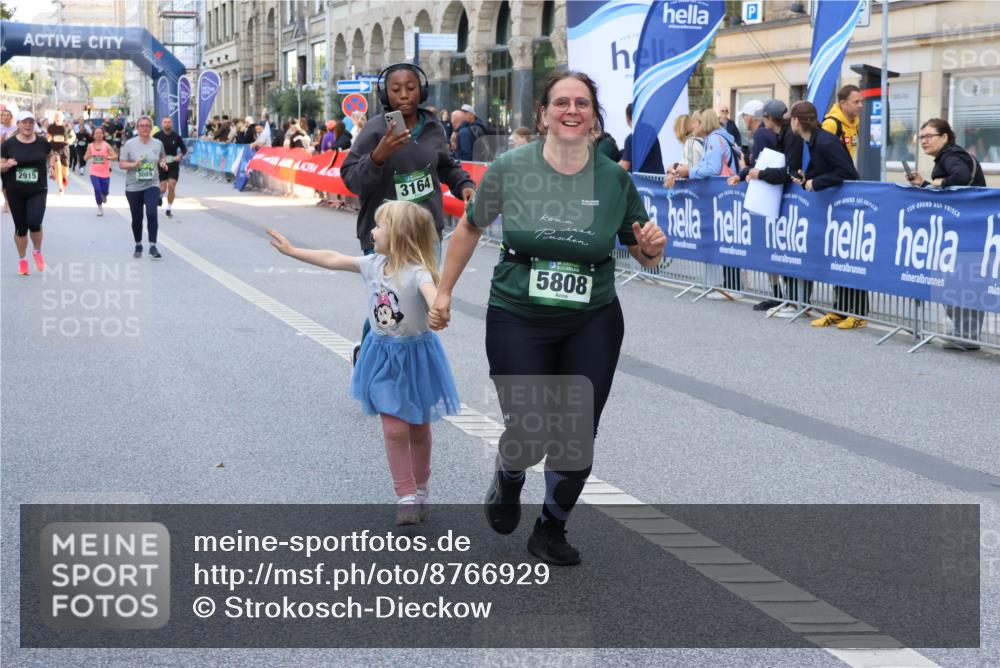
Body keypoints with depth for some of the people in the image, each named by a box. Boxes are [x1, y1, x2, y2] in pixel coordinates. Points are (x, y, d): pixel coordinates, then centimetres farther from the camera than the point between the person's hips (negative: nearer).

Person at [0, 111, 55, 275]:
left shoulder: (42, 142, -1)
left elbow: (52, 155, 20)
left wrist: (51, 166, 2)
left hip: (38, 191, 0)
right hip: (15, 192, 0)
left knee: (34, 223, -17)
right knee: (20, 227, 7)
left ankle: (37, 251, 12)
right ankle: (22, 260, 27)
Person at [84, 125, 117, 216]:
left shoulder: (106, 146, -7)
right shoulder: (90, 146, 2)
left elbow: (115, 156, -9)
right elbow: (85, 158, 10)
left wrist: (108, 157, -29)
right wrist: (89, 156, -14)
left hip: (105, 173, -1)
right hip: (94, 172, 1)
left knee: (105, 191, 3)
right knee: (97, 190, -12)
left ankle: (104, 196, 42)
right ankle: (99, 207, 7)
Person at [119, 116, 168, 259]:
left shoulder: (158, 143, 3)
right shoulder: (130, 144, -4)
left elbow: (163, 156, 21)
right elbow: (121, 164, -3)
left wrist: (163, 162, -1)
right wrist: (134, 164, -21)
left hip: (151, 185, 0)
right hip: (133, 187, 0)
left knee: (152, 214, -19)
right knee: (137, 218, 9)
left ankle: (153, 246, -14)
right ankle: (138, 245, 30)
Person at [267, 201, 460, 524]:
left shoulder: (418, 272, -23)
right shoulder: (374, 264, -3)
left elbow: (432, 292, -44)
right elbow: (333, 260, 7)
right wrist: (292, 250, 12)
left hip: (414, 355, -4)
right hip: (384, 356, 4)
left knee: (418, 429, 11)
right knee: (394, 430, -2)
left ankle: (420, 491, 30)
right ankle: (406, 497, 5)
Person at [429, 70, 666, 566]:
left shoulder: (615, 180, -5)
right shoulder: (510, 168, -9)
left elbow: (645, 256, 7)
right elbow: (470, 228, 7)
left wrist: (652, 247, -17)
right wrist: (444, 292, 11)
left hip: (592, 324, 2)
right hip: (517, 320, -2)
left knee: (577, 438, 4)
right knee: (528, 438, -5)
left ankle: (551, 530, 30)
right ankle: (507, 481, 33)